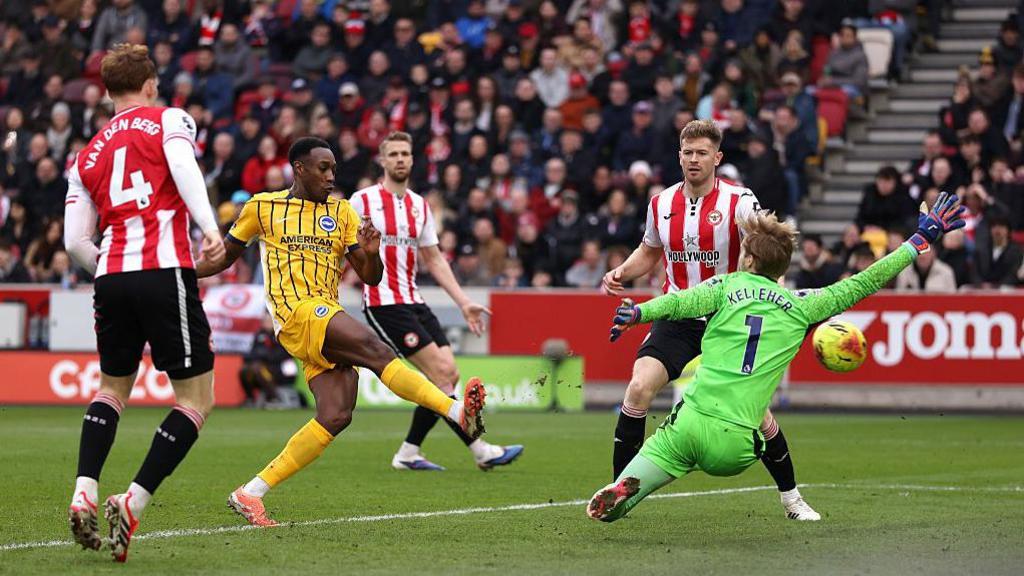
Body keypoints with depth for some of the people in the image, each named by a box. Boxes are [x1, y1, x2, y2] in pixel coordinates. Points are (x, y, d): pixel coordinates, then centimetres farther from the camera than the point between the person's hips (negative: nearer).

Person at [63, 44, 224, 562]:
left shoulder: (88, 154, 20)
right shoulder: (170, 120, 9)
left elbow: (75, 241, 13)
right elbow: (183, 165, -14)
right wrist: (208, 227, -25)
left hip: (112, 279, 5)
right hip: (165, 272, -5)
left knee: (113, 387, 25)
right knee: (196, 399, 5)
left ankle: (84, 494, 6)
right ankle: (131, 505, -7)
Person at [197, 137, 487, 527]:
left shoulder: (341, 212, 18)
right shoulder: (262, 207, 10)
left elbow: (370, 278, 14)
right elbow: (224, 258, 21)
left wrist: (371, 254, -8)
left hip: (327, 317, 5)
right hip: (295, 311, -5)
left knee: (336, 416, -12)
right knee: (374, 349, -28)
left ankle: (250, 494, -6)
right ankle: (458, 412, -40)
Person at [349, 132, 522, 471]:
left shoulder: (420, 206, 14)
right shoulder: (363, 200, -5)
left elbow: (433, 258, 19)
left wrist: (463, 302, 15)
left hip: (413, 301, 7)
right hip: (383, 302, -7)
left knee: (449, 374, -1)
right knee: (440, 373, -13)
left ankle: (408, 453, 9)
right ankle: (480, 450, -10)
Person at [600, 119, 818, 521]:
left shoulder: (739, 202, -9)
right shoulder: (662, 204, 3)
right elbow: (649, 252, 21)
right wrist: (621, 273, 3)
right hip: (676, 318, 2)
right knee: (639, 387, -19)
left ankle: (790, 496, 19)